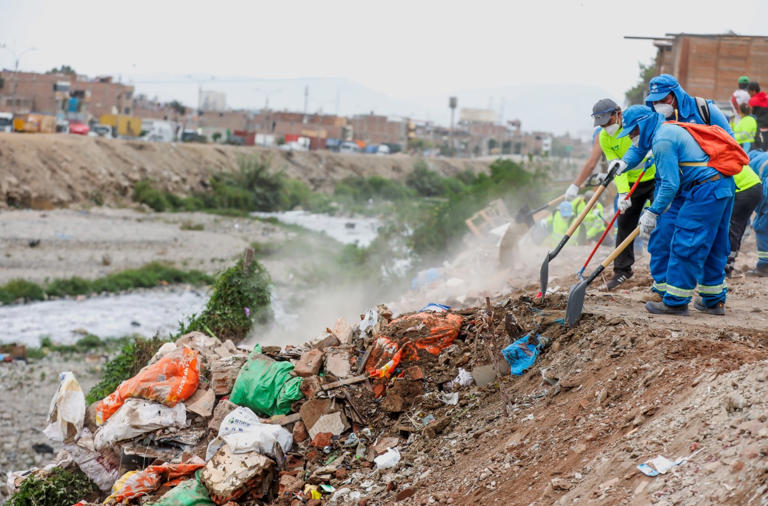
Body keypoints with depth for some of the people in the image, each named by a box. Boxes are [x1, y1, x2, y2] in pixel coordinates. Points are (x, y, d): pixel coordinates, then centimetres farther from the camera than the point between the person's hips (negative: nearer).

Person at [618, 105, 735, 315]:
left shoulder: (662, 141, -14)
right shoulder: (671, 130, 21)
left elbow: (670, 184, -17)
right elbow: (664, 179, 25)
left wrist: (653, 213, -8)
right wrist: (654, 211, 24)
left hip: (705, 191, -11)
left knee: (685, 245, -5)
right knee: (712, 247, 16)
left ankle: (676, 302, 0)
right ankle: (714, 301, 23)